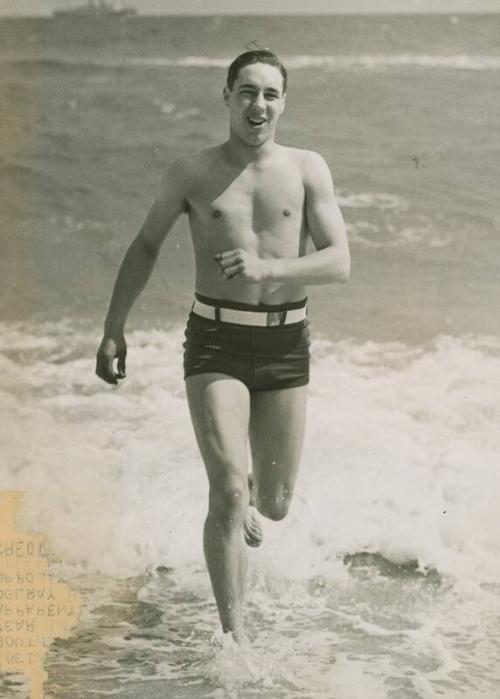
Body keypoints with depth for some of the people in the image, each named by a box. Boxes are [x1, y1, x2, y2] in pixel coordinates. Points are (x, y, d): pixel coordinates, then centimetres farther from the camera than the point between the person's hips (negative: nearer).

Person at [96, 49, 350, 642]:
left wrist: (267, 268, -22)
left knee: (276, 504, 11)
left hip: (286, 343, 2)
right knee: (228, 492, -15)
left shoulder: (307, 169, 3)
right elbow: (145, 247, 15)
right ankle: (234, 637, -6)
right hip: (215, 342, -1)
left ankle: (252, 492, 50)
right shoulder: (191, 174, 3)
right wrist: (113, 329, 10)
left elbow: (340, 263, -5)